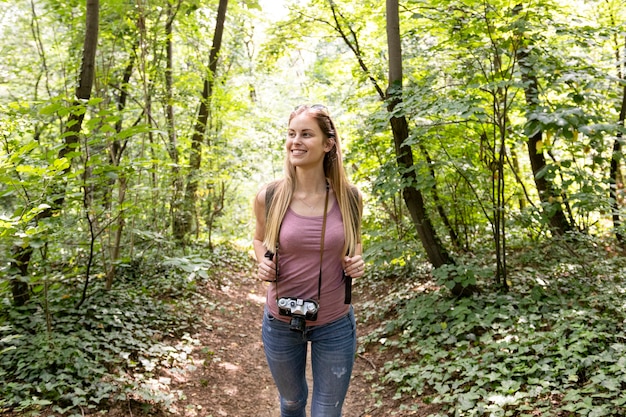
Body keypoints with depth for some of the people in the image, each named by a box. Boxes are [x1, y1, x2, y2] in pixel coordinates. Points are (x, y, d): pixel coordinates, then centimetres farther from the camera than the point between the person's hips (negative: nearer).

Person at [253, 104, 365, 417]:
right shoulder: (269, 196, -12)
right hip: (281, 322, 1)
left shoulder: (349, 197, -11)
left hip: (335, 323, 0)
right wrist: (263, 264, -13)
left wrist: (357, 262, -11)